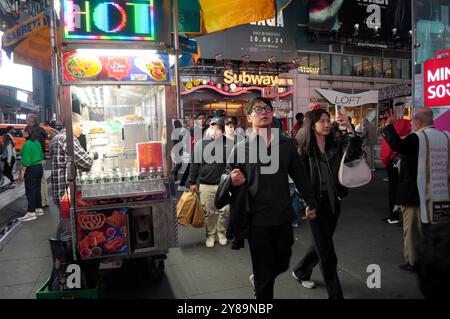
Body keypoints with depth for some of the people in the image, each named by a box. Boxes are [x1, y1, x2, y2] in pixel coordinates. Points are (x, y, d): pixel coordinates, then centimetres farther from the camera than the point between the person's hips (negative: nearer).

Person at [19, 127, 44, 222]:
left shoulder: (27, 144, -17)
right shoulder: (37, 142, 9)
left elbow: (26, 161, -21)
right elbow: (41, 156, 17)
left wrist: (22, 173, -17)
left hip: (31, 169, -9)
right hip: (39, 168, 9)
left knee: (30, 191, -3)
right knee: (37, 190, 16)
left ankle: (31, 212, -1)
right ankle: (39, 209, 25)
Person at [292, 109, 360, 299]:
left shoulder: (335, 147, 3)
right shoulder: (304, 150, -7)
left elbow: (354, 153, -14)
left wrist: (349, 128, -22)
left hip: (334, 202, 5)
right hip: (316, 203, -5)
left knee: (320, 245, 20)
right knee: (327, 253, 0)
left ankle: (301, 272, 44)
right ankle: (335, 294, 14)